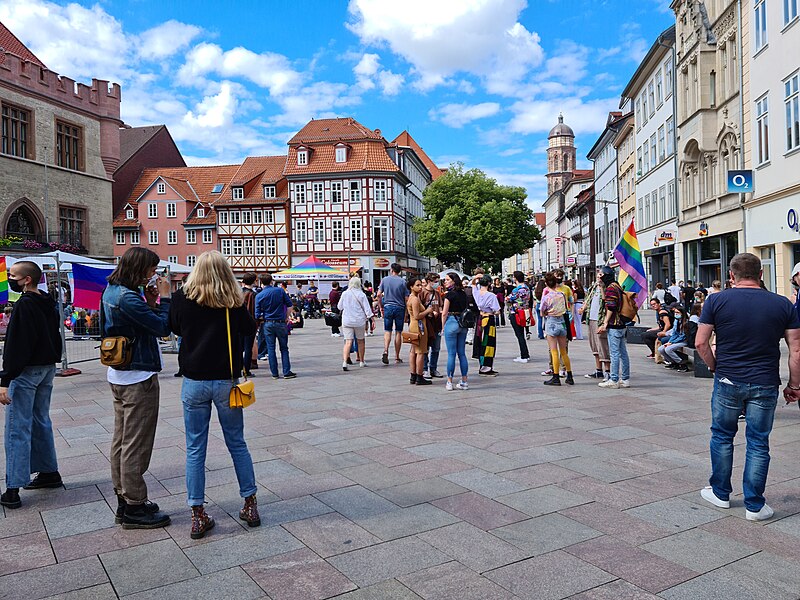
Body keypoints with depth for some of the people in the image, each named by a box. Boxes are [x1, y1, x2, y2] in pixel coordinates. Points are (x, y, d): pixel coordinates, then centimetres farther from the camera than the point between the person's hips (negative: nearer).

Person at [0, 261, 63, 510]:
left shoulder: (23, 306, -18)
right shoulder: (49, 303, 9)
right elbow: (55, 337, 16)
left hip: (26, 372, -9)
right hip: (48, 368, 9)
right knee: (41, 422, 18)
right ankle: (49, 473, 25)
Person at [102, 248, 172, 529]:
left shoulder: (112, 292, 9)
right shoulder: (128, 298, -22)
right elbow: (163, 327, -21)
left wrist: (150, 301, 0)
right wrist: (163, 297, -12)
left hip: (119, 376, 10)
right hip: (138, 378, -10)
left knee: (122, 440, 15)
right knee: (136, 445, -1)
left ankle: (124, 500, 27)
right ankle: (134, 508, 8)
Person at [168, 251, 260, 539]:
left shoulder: (182, 298, -6)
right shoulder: (234, 302, -8)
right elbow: (250, 332, 7)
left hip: (194, 381, 0)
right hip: (226, 381, 0)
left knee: (195, 450, 9)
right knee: (237, 444, 14)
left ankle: (198, 516, 14)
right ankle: (251, 506, 23)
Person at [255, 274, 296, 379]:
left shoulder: (259, 296, -3)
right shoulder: (280, 291, -3)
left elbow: (258, 315, -6)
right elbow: (289, 304, -1)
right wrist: (287, 317, 9)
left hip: (268, 324, 0)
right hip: (281, 323, 0)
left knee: (271, 349, 8)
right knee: (284, 348, 7)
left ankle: (274, 373, 10)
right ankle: (287, 372, 6)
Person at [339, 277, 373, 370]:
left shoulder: (344, 294, 0)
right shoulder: (361, 295, -5)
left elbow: (340, 307, 11)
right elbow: (367, 309, -5)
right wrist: (372, 320, 1)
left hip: (346, 321, 1)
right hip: (359, 321, -1)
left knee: (348, 342, -3)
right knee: (360, 341, 16)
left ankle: (344, 361, -20)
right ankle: (361, 361, 27)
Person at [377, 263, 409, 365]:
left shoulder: (385, 280, 2)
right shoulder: (402, 282, -1)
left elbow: (379, 295, -1)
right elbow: (406, 298, -3)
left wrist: (381, 307, 9)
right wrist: (406, 313, 4)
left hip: (388, 307, 1)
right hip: (400, 308, 0)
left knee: (387, 331, 7)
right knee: (398, 332, 6)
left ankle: (385, 351, -18)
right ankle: (397, 358, 10)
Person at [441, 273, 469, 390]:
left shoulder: (450, 294, -11)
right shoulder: (463, 294, 9)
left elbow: (444, 313, -9)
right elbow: (465, 309, 14)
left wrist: (443, 327, 2)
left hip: (452, 322, -6)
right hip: (463, 324, 6)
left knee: (451, 354, -2)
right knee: (462, 353, 10)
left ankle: (449, 382, 2)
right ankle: (464, 382, 12)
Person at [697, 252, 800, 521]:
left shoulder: (716, 301, -5)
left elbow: (700, 342, -7)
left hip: (727, 381, -1)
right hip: (765, 385, 1)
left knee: (722, 437, 15)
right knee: (758, 443, 9)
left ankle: (720, 493, 27)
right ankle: (754, 505, 16)